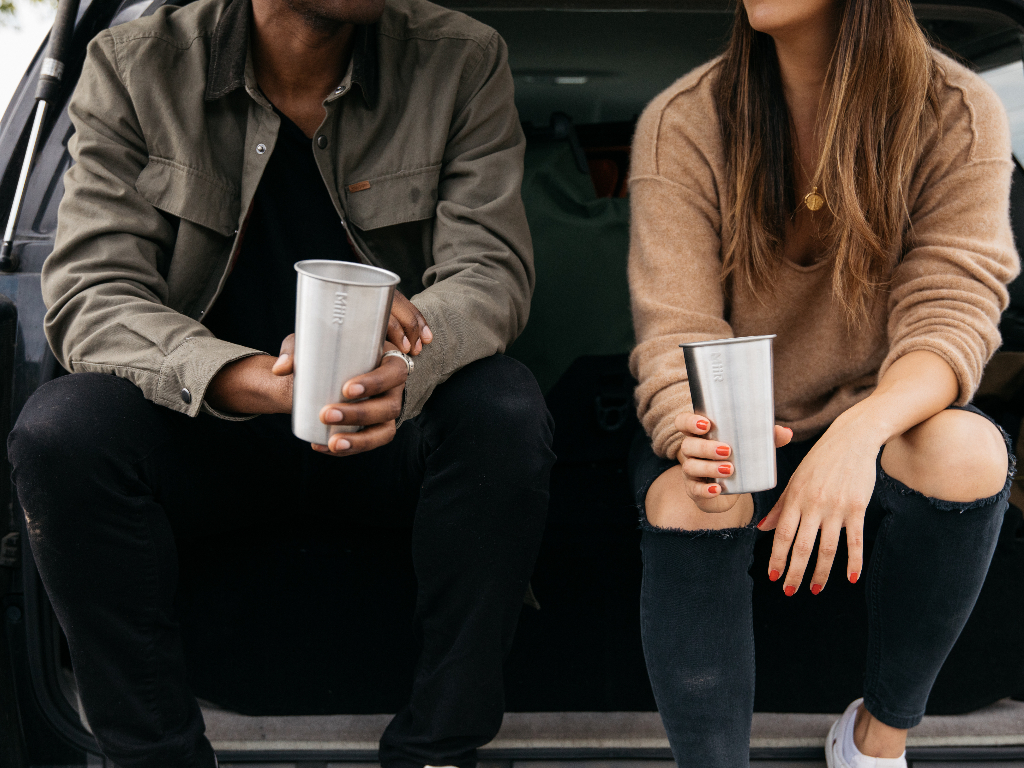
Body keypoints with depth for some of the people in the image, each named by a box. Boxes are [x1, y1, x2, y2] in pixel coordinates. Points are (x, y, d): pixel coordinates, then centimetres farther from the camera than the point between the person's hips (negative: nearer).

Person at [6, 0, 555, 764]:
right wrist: (249, 380, -39)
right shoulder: (135, 69, -9)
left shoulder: (463, 62, -7)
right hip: (206, 427, 0)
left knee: (506, 412, -30)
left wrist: (408, 361, -41)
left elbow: (491, 270, -15)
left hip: (385, 424, 1)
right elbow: (87, 292, -18)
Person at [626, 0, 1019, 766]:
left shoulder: (957, 117, -10)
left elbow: (949, 316, -18)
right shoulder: (683, 125, -11)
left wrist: (864, 429, -40)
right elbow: (675, 336, -17)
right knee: (682, 500, -34)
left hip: (881, 420, 1)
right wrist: (695, 436, -41)